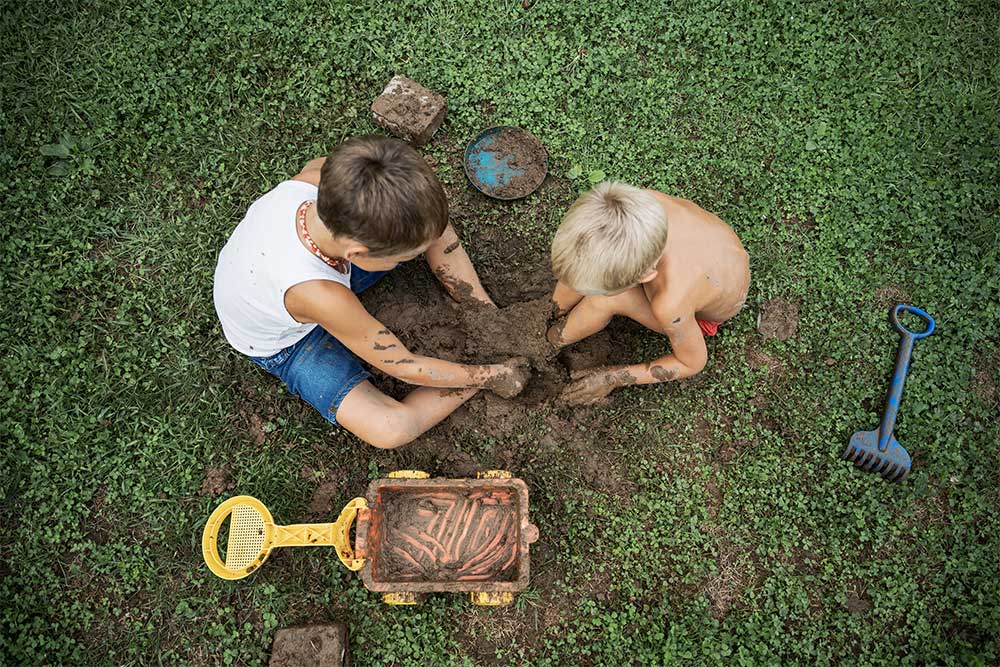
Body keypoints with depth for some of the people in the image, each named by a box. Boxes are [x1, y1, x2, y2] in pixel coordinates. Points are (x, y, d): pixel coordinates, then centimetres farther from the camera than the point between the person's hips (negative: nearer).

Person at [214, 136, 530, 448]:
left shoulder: (310, 182, -31)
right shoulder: (319, 295, -45)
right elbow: (404, 367, -28)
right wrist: (489, 375, -19)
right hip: (286, 346, -6)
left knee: (432, 226, -9)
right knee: (391, 430, -26)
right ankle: (489, 371, -7)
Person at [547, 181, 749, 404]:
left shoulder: (672, 304, -48)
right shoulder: (640, 202, -36)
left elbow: (693, 363, -23)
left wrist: (613, 377, -20)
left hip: (706, 315, -4)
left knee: (605, 300, -25)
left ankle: (552, 342, 5)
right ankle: (549, 318, 16)